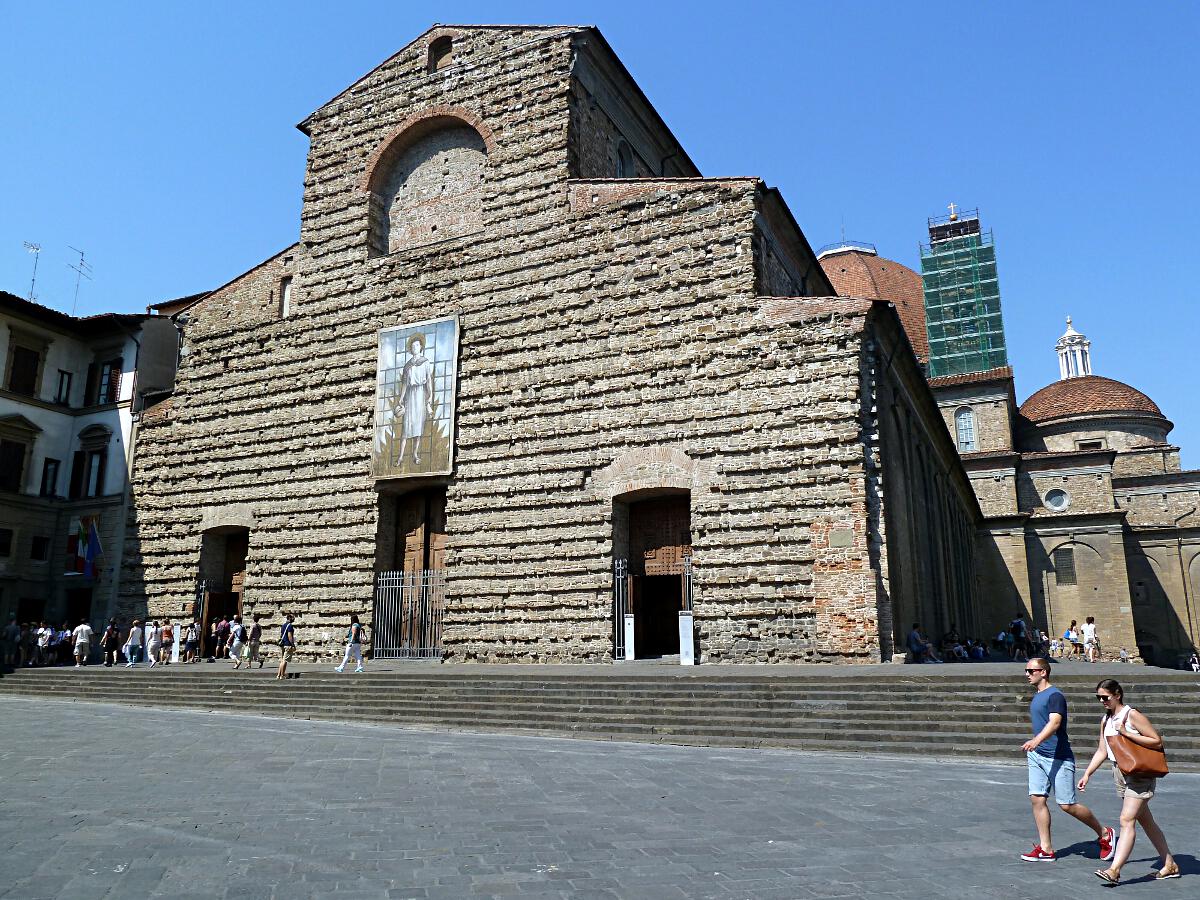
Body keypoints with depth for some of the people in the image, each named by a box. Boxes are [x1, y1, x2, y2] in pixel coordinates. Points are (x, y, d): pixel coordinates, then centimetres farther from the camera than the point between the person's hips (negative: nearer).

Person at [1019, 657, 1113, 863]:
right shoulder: (1036, 696, 14)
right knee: (1037, 798, 2)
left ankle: (1104, 834, 22)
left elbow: (1054, 723, -28)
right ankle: (1045, 848, 8)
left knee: (1067, 805, -1)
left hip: (1058, 757, -8)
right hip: (1037, 755, 8)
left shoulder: (1055, 695, -14)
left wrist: (1036, 741, -43)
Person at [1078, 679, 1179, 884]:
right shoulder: (1105, 720, 11)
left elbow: (1157, 742, -14)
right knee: (1146, 821, 17)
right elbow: (1102, 751, 14)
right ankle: (1170, 865, 30)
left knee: (1127, 820, -14)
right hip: (1120, 773, 8)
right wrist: (1087, 774, 8)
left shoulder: (1132, 715, -12)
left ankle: (1114, 870, -19)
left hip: (1139, 773, -8)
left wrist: (1126, 734, -21)